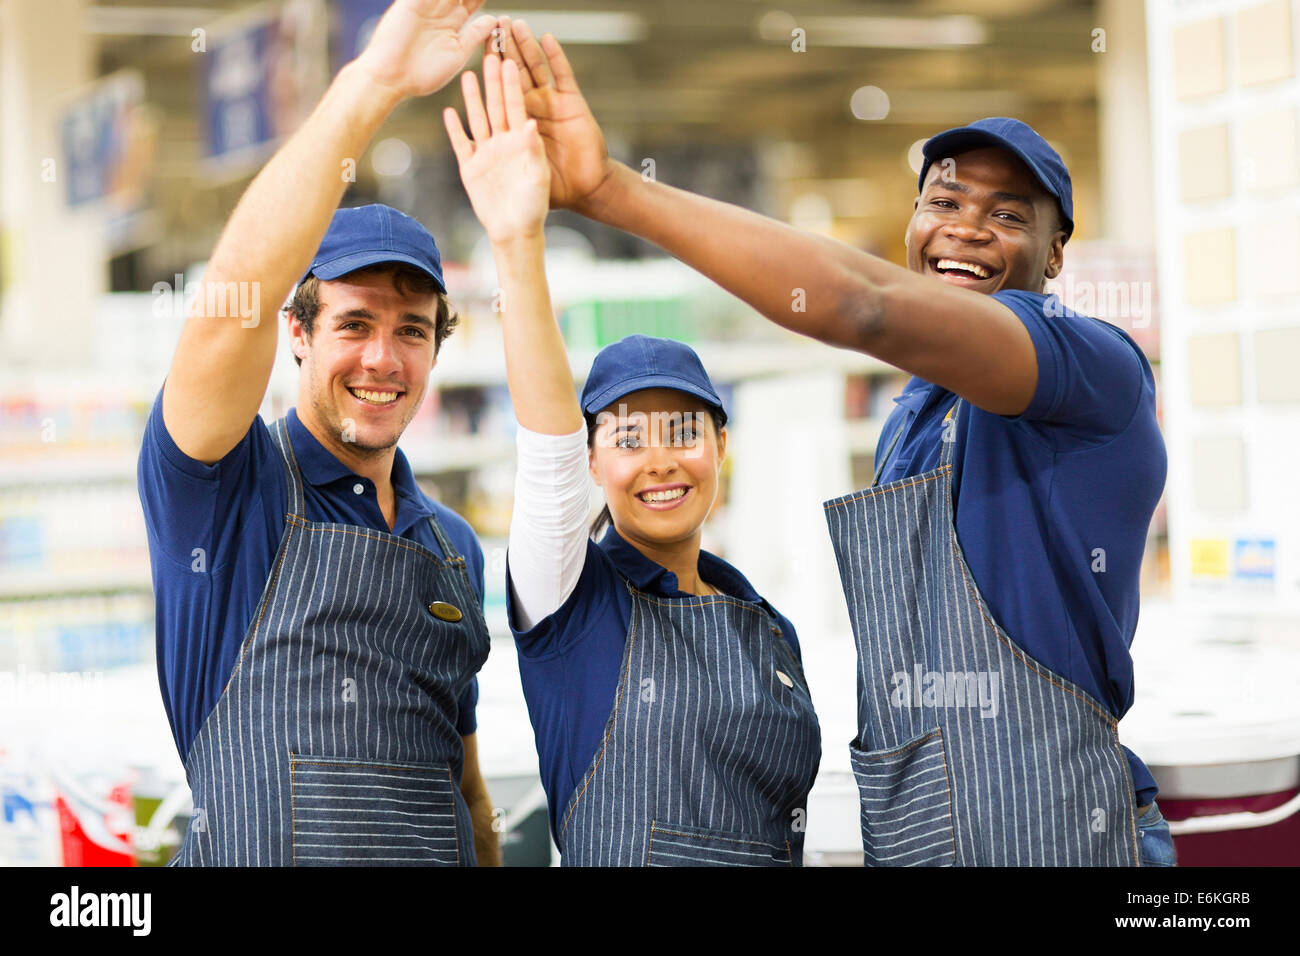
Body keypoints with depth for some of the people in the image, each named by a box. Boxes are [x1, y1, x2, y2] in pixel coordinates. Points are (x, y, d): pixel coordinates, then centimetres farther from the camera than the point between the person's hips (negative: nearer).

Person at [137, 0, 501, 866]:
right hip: (252, 853, -5)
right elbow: (235, 294, -21)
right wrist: (374, 84, -26)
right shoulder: (228, 490, -4)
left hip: (435, 857, 5)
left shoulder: (454, 546, 14)